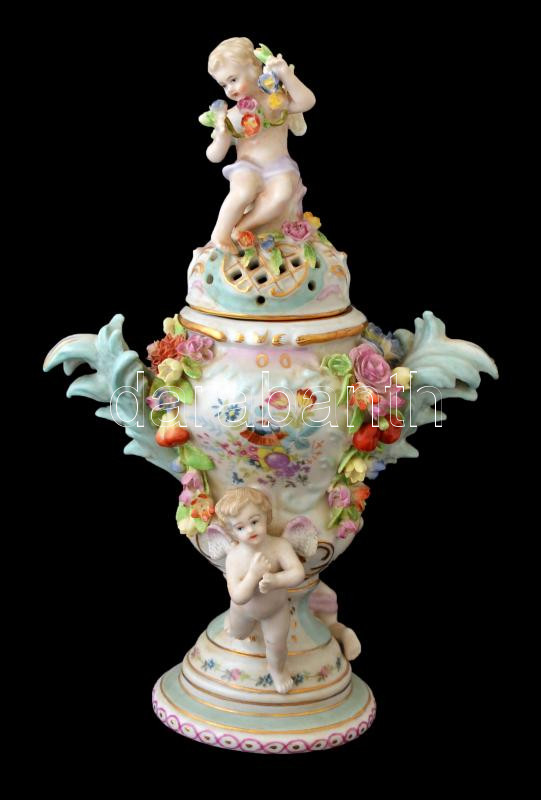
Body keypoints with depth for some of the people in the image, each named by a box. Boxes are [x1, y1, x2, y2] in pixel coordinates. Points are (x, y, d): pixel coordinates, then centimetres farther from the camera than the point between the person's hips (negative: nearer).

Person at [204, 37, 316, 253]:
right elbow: (214, 157, 5)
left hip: (279, 167, 1)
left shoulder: (277, 100, 5)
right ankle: (220, 232, -17)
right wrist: (222, 135, -15)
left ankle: (240, 227, -23)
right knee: (244, 191, -36)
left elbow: (307, 102, -14)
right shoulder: (231, 116, 6)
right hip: (247, 169, 0)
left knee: (283, 192, -34)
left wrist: (286, 74, -19)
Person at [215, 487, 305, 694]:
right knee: (237, 634, 30)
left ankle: (277, 669, 49)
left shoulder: (280, 545, -35)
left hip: (275, 608, -1)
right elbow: (239, 597, -40)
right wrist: (254, 573, -53)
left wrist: (275, 580, -60)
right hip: (244, 609, 1)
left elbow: (298, 574, -43)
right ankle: (235, 624, 68)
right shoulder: (234, 557, -36)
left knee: (276, 645, 14)